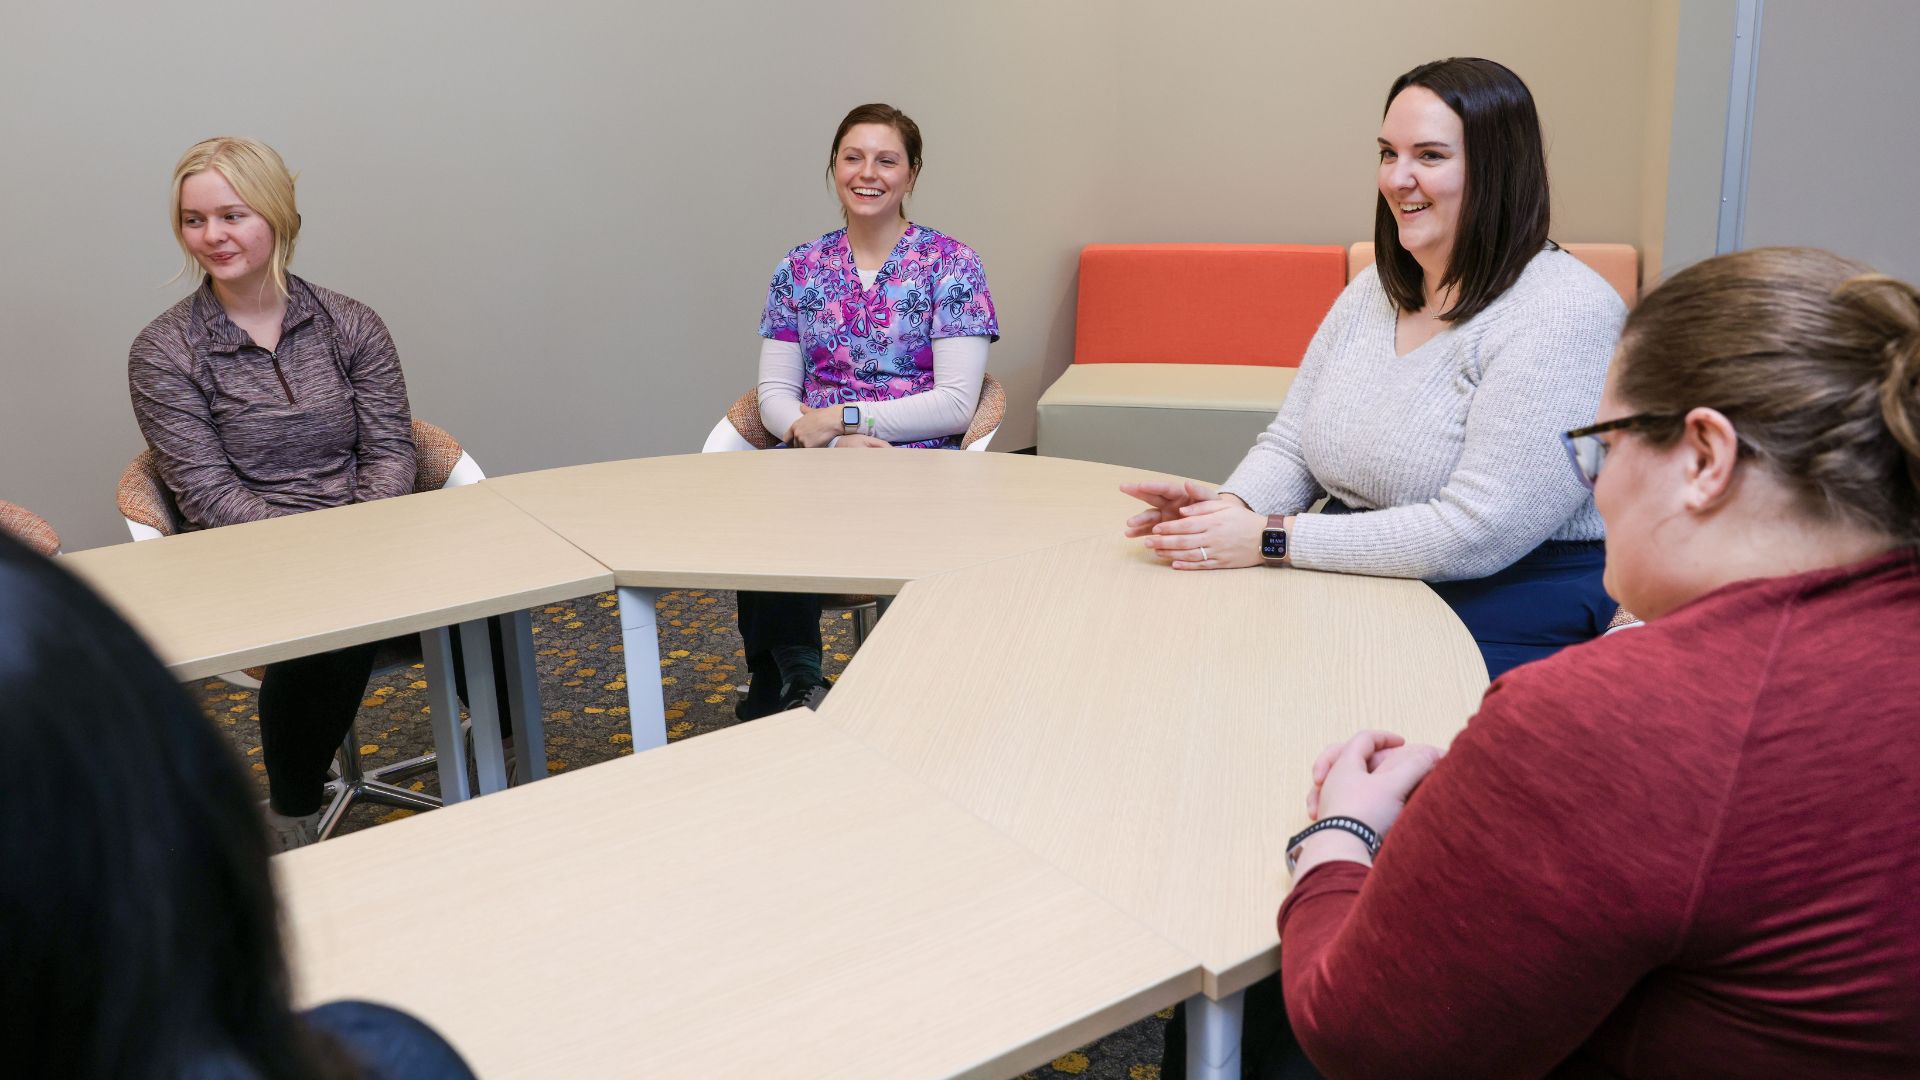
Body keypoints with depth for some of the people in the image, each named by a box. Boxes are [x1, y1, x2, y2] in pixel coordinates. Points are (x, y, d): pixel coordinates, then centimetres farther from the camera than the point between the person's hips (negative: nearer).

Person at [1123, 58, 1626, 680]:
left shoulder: (1564, 316, -15)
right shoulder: (1373, 290, 11)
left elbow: (1474, 533, -22)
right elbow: (1290, 447, 12)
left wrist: (1272, 538, -21)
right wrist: (1231, 507, -12)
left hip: (1497, 634, -7)